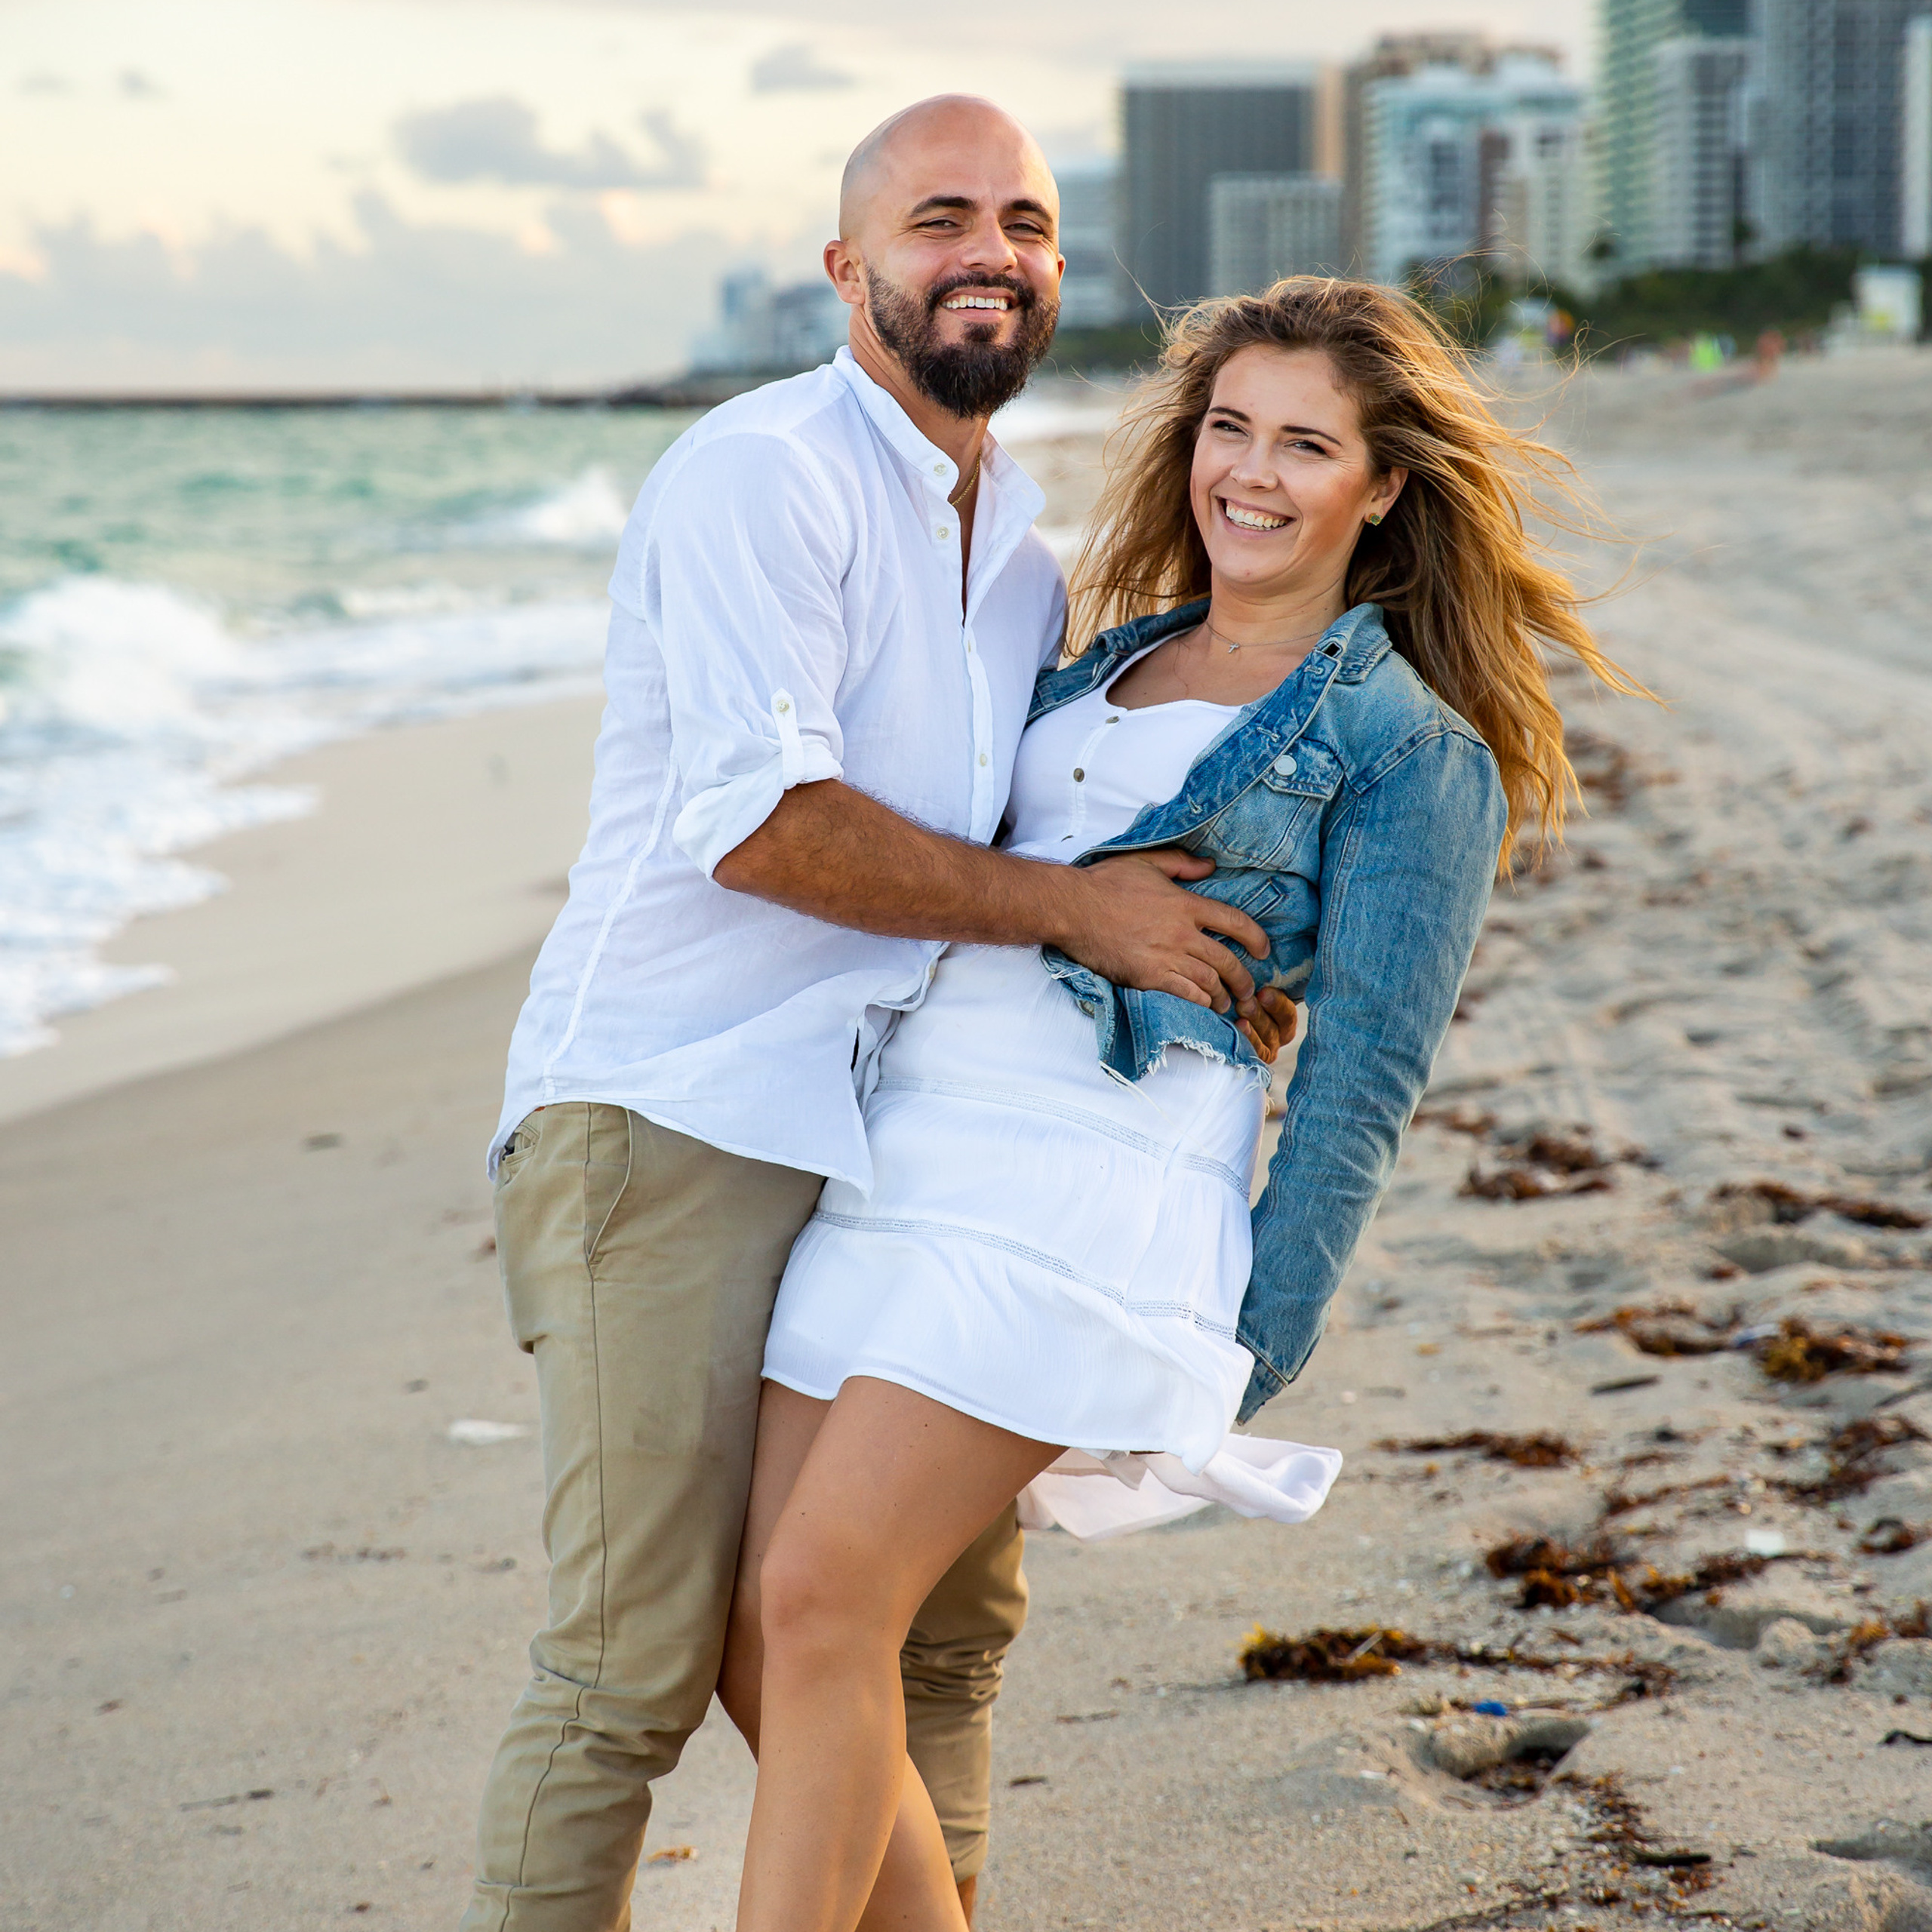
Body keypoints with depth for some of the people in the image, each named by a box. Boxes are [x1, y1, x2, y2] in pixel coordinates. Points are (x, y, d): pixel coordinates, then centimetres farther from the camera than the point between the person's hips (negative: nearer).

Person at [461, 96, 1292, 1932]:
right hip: (670, 1117, -8)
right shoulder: (762, 472, -10)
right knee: (634, 1660, -11)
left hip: (886, 1139, 9)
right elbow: (761, 820, -20)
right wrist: (1072, 907, -16)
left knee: (945, 1620, 14)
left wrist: (1216, 975, 13)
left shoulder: (1024, 545, 17)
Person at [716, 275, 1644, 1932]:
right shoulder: (1107, 665, 21)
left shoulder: (1408, 751, 2)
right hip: (896, 1165, 7)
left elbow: (1362, 1084, -2)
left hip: (1098, 1189, -7)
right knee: (767, 1642, -1)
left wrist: (1251, 1361, -7)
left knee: (826, 1602, -17)